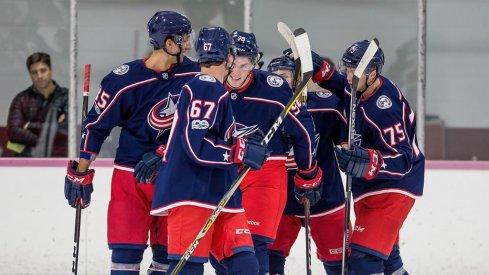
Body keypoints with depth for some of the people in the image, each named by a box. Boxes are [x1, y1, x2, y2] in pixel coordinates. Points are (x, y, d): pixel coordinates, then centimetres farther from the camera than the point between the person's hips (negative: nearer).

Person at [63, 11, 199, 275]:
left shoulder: (192, 75, -4)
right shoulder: (125, 80, -14)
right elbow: (95, 125, -4)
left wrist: (160, 154, -11)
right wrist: (80, 172, 0)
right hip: (130, 173, -3)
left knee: (169, 251, 5)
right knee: (127, 251, -6)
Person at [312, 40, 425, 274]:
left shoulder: (385, 109, -29)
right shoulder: (358, 88, -3)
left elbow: (402, 160, -32)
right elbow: (344, 88, 23)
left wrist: (366, 161, -48)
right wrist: (318, 68, 5)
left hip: (393, 188, -10)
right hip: (367, 188, 10)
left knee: (364, 256, -20)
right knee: (386, 255, 23)